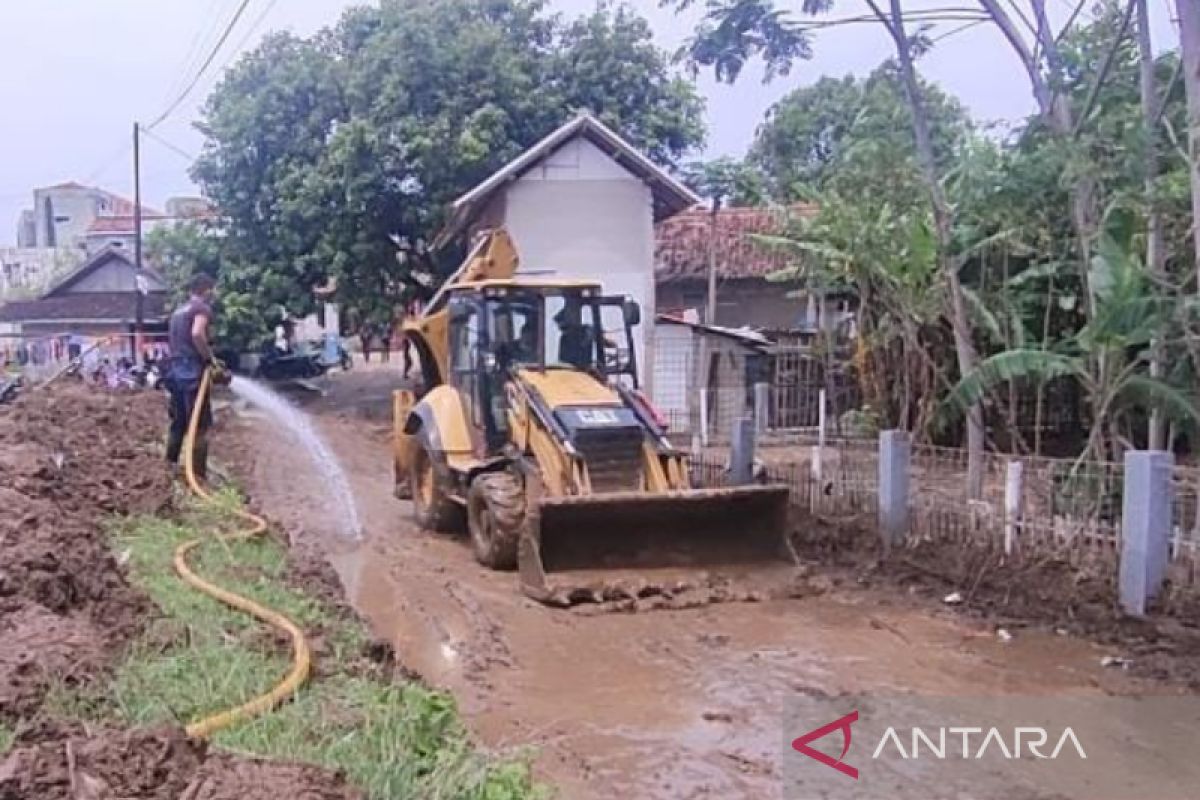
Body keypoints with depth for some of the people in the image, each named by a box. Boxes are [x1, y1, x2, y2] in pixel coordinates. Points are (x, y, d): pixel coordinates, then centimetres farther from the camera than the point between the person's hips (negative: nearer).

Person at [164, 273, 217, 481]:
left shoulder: (178, 310, 20)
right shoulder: (203, 308, -8)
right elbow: (197, 333, -26)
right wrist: (209, 357, -15)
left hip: (175, 369, 9)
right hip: (192, 370, -9)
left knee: (178, 422, 17)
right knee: (200, 425, -5)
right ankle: (198, 474, -7)